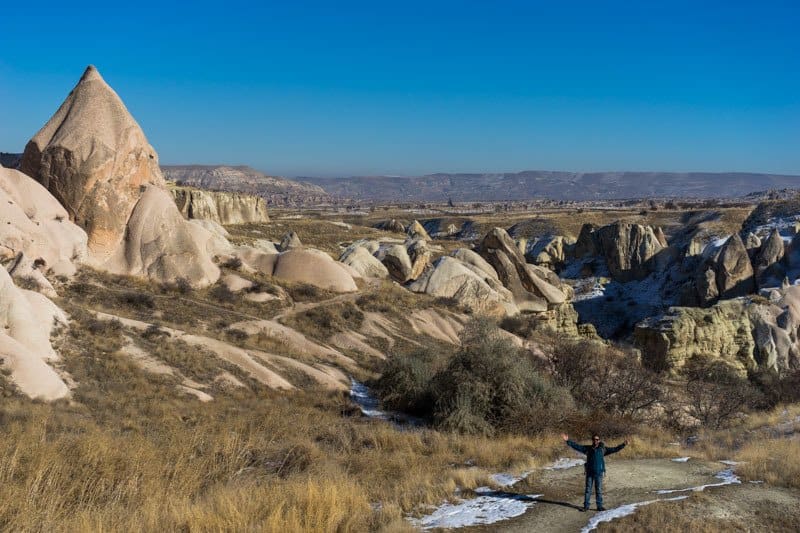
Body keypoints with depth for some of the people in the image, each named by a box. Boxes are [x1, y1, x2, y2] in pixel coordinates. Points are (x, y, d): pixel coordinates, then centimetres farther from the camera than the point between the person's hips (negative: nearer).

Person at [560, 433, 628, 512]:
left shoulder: (603, 449, 2)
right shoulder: (588, 448, 2)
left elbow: (614, 449, 0)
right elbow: (577, 446, 0)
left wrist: (623, 445, -8)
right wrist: (567, 441, -8)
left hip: (599, 473, -1)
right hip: (589, 472, 1)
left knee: (599, 490, 4)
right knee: (588, 490, 5)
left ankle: (599, 506, 11)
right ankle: (586, 506, 11)